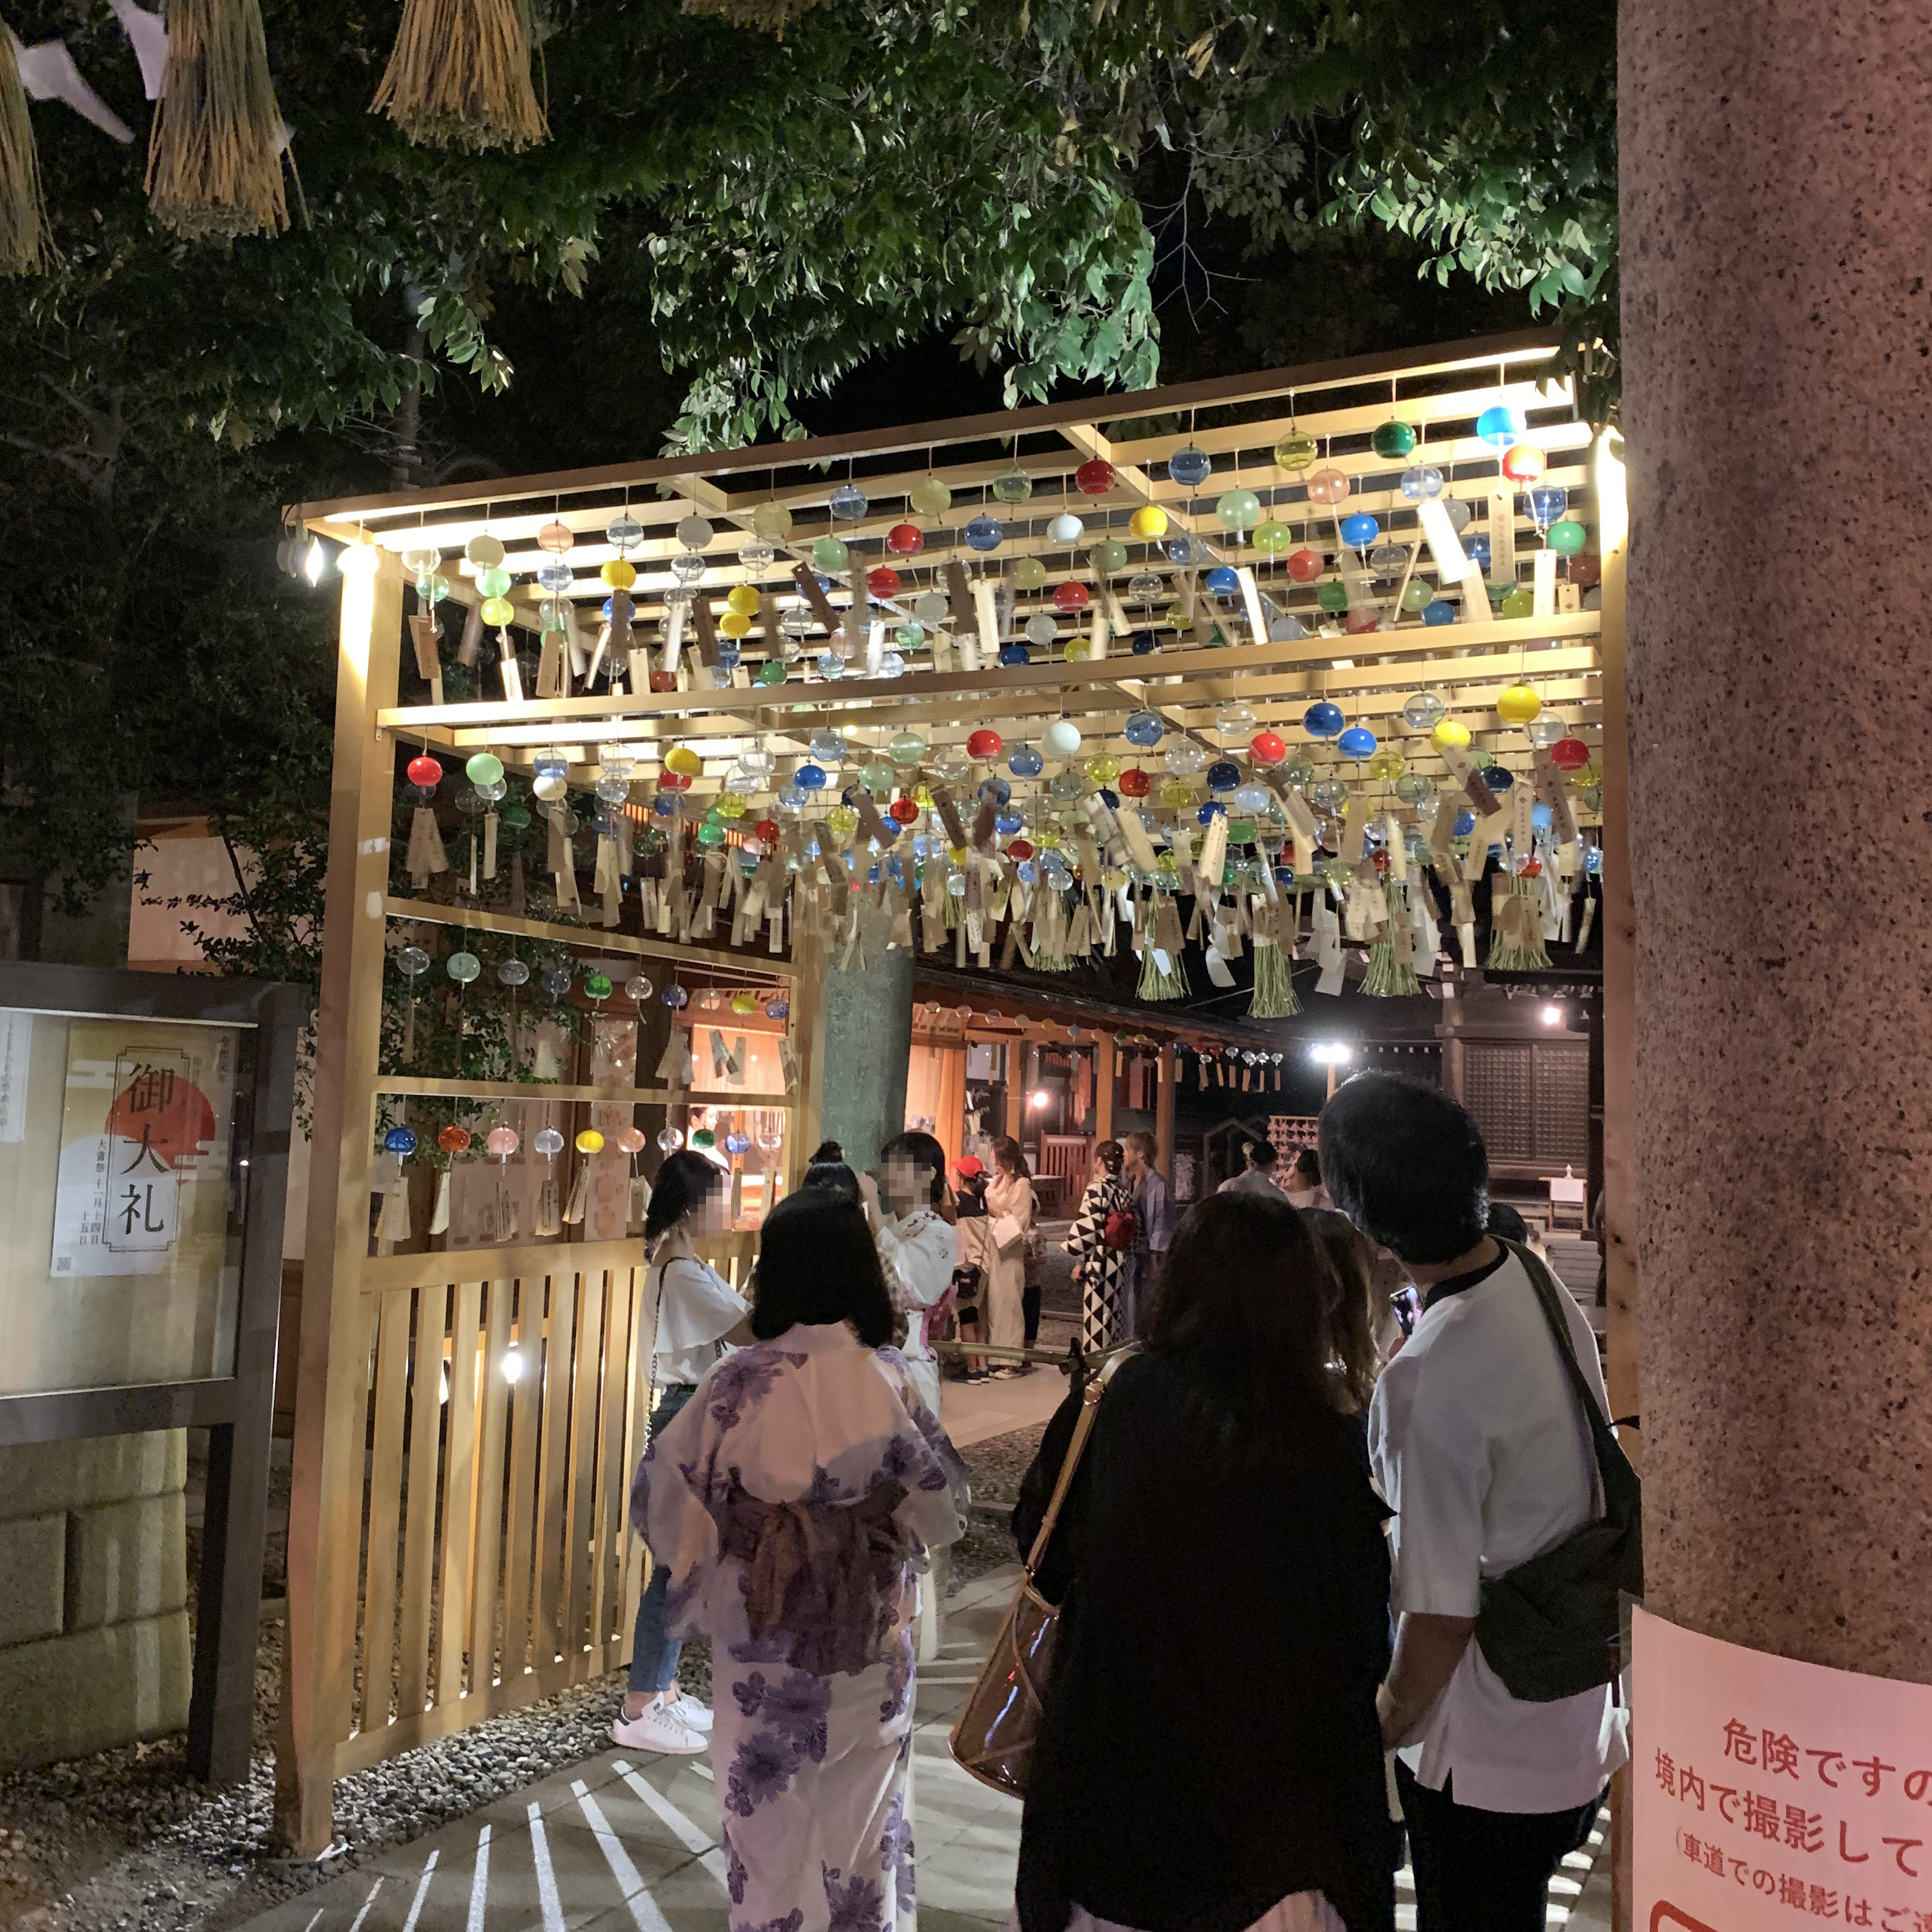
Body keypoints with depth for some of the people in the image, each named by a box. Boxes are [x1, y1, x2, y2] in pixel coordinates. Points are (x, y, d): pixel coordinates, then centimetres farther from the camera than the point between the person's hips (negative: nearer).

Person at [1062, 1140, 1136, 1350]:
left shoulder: (1097, 1189, -14)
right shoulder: (1126, 1191, 7)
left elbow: (1086, 1228, -18)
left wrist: (1080, 1262, -5)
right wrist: (1127, 1259, 16)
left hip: (1099, 1264, -7)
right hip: (1120, 1265, 7)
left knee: (1097, 1323, -2)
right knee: (1115, 1321, 14)